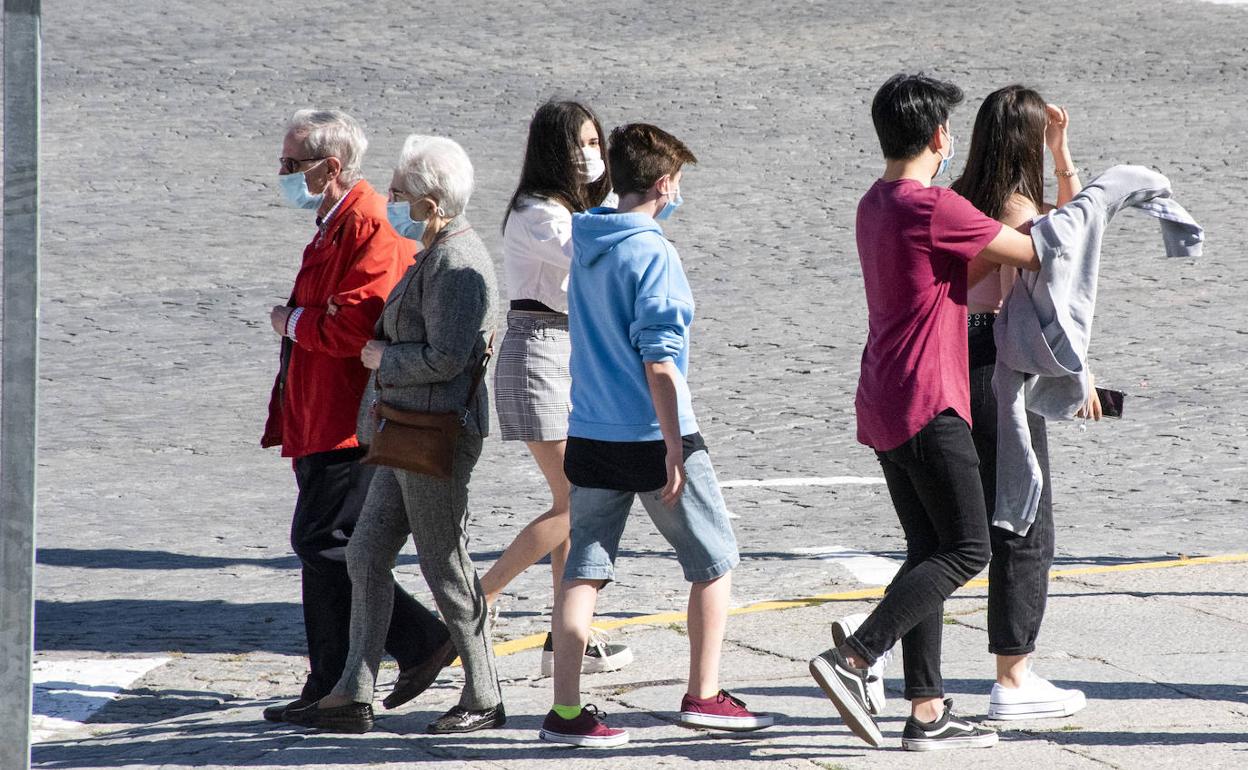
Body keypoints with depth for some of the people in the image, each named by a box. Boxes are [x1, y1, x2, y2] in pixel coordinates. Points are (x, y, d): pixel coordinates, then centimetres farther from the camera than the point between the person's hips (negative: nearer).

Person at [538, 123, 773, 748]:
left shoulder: (586, 238, 6)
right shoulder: (653, 256, -16)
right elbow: (658, 360, -20)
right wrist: (674, 450, -20)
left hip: (590, 438, 7)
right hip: (653, 437, -7)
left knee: (584, 571, 6)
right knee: (715, 561, 10)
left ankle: (565, 711, 0)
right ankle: (704, 696, 12)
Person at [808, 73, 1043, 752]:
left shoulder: (874, 205, 13)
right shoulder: (935, 209, -16)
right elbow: (1034, 254, -9)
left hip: (883, 406, 9)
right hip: (927, 403, -9)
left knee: (929, 550, 10)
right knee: (966, 549, -6)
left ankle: (927, 710, 8)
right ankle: (852, 659, -16)